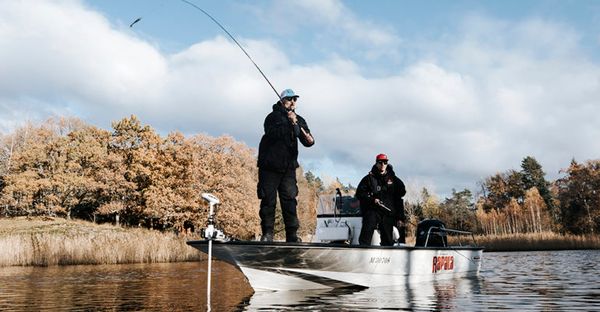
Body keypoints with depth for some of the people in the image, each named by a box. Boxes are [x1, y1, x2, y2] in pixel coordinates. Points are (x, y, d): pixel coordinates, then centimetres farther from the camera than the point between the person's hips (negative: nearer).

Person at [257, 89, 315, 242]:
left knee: (290, 200, -2)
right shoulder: (273, 117, -1)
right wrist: (288, 123, -28)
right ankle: (267, 233, 7)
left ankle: (292, 234, 0)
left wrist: (309, 140, -24)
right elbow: (272, 134, -21)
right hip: (269, 167, -3)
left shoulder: (299, 120, 12)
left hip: (288, 167, 3)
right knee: (268, 200, -1)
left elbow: (307, 141, -1)